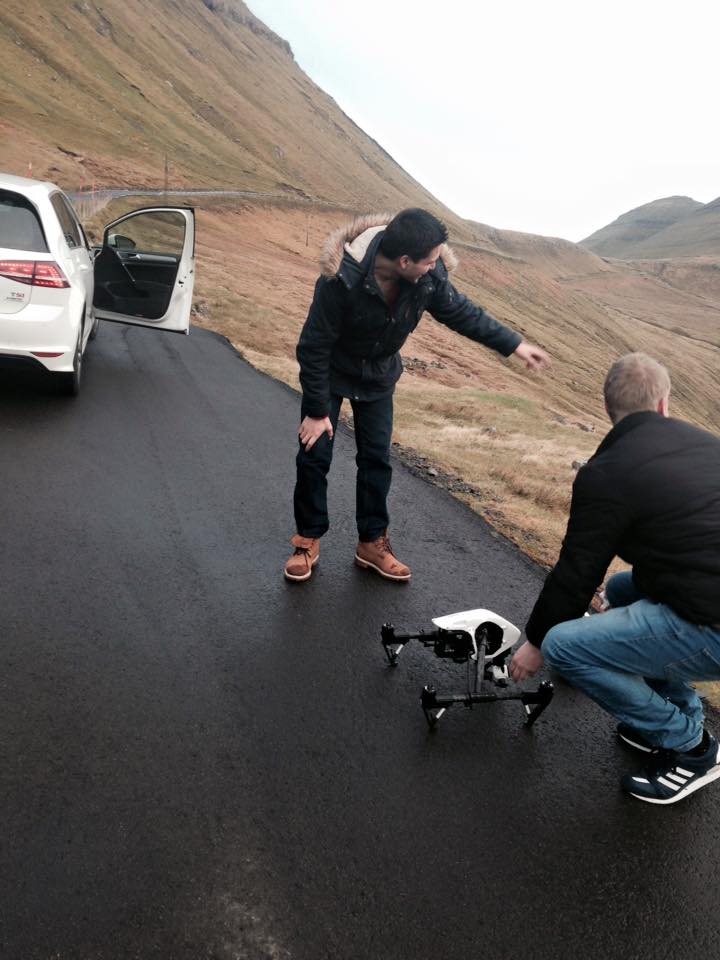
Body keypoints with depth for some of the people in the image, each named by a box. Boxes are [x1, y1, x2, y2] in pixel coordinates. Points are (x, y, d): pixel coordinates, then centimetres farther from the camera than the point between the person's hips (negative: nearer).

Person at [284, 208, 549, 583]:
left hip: (379, 378, 4)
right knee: (315, 456, -2)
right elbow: (314, 346, -26)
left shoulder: (429, 277, -22)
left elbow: (461, 312, -3)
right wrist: (317, 410, -21)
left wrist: (514, 344, 0)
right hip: (330, 373, -4)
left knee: (376, 459, 5)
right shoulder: (342, 279, -36)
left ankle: (372, 543, 19)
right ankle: (308, 541, 16)